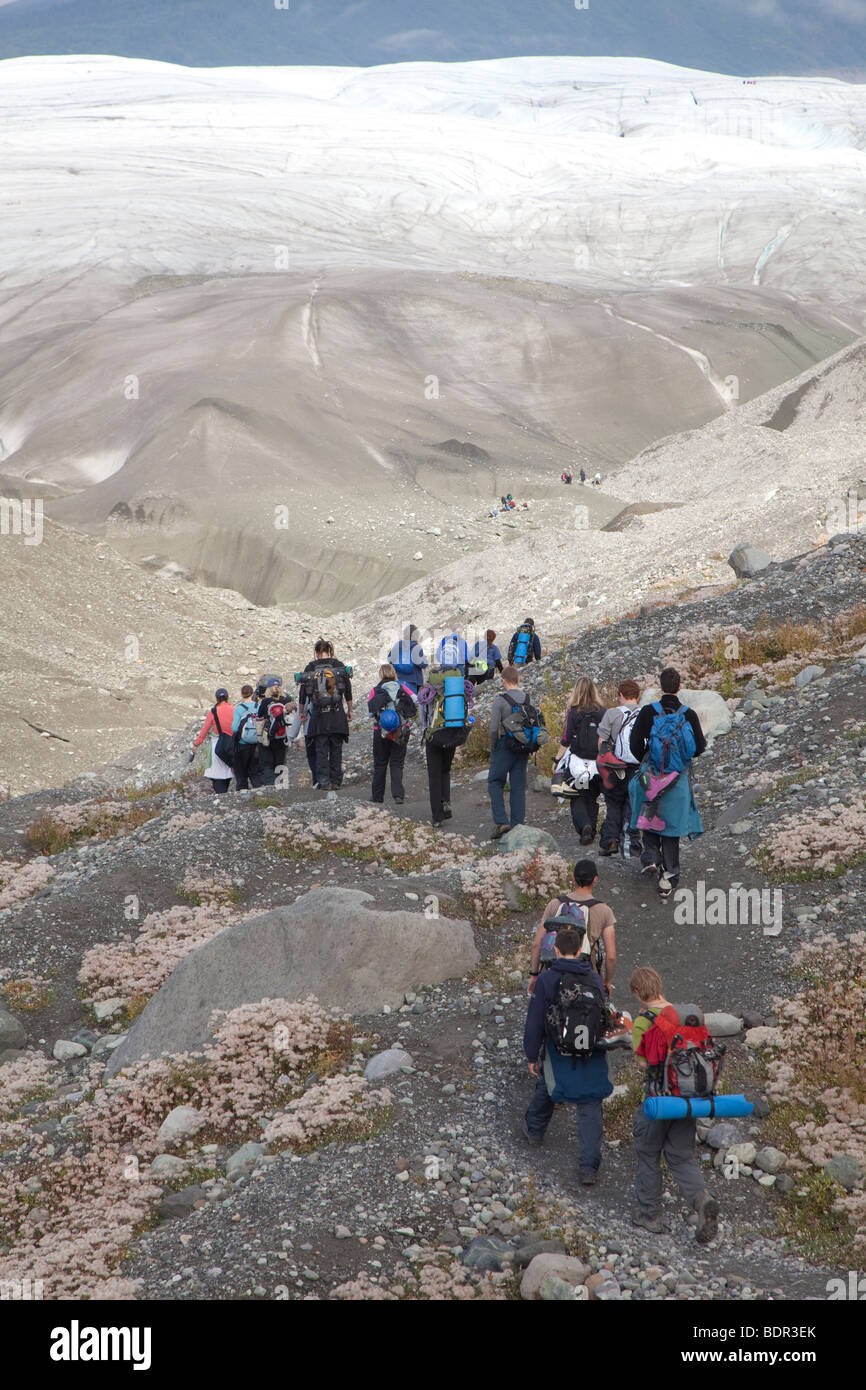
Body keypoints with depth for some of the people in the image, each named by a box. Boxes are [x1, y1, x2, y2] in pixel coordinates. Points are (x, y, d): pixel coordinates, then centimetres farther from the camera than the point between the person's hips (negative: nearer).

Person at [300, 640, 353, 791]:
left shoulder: (310, 667, 2)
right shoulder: (339, 665, 2)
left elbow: (303, 692, 5)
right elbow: (348, 691, 4)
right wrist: (349, 710, 14)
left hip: (318, 714, 0)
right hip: (337, 714, 0)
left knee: (321, 749, 3)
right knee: (336, 749, 8)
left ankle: (323, 781, -4)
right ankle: (335, 781, 9)